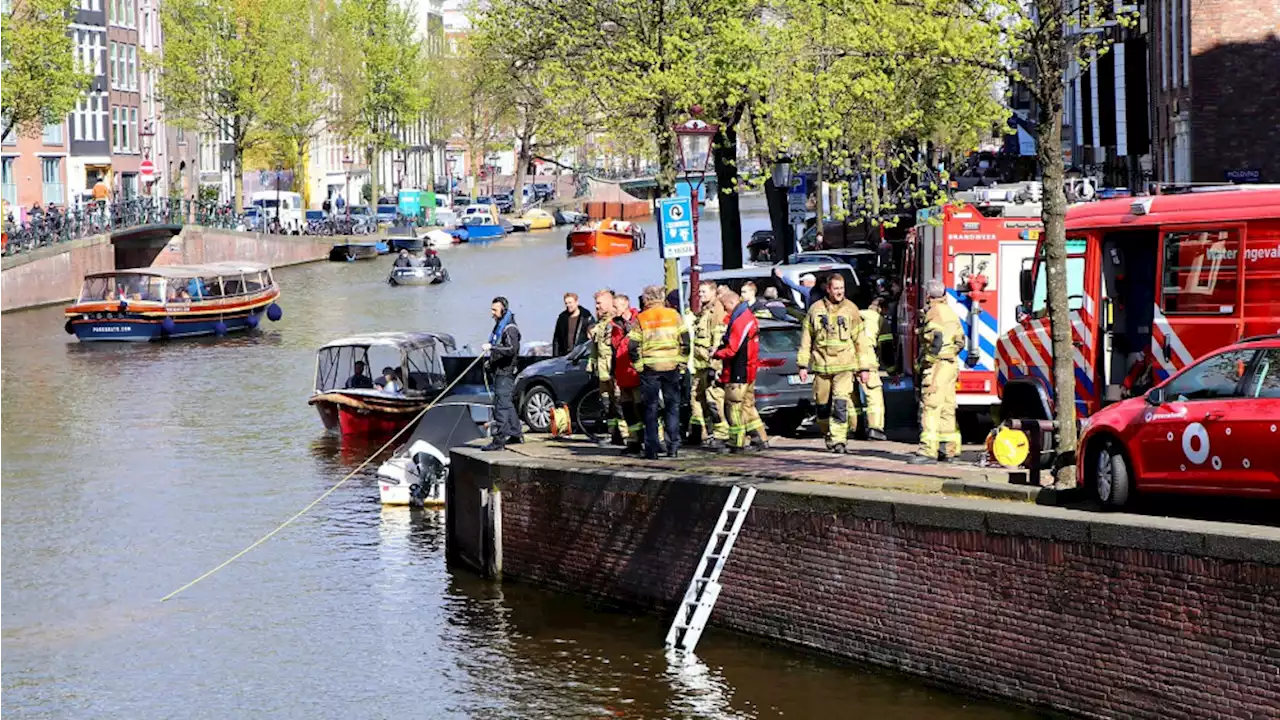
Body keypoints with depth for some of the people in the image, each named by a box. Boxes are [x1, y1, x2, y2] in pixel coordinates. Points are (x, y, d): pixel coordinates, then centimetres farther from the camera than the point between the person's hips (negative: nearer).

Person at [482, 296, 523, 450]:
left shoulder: (510, 329, -15)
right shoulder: (499, 326, 16)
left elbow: (512, 349, -26)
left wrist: (492, 348, -28)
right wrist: (490, 361, 18)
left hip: (505, 372, -10)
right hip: (499, 371, 10)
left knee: (501, 406, -12)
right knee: (508, 404, 18)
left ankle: (499, 440, -14)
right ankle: (516, 434, 28)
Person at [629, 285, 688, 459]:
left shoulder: (640, 319, 0)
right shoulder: (673, 315, 3)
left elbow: (633, 346, -4)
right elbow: (685, 340, 1)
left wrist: (638, 365, 7)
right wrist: (681, 360, 11)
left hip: (649, 367, -1)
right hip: (671, 366, 1)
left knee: (651, 408, 5)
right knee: (672, 406, 10)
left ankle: (651, 449, 3)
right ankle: (673, 446, 4)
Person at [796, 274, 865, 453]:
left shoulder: (851, 309, 4)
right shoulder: (816, 309, 6)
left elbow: (859, 339, 7)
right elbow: (806, 339, 10)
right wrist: (803, 365, 6)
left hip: (844, 365, -2)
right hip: (821, 364, 2)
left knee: (840, 402, -15)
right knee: (822, 405, 8)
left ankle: (839, 439, -16)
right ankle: (828, 435, 28)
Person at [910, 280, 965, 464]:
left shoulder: (934, 313, -10)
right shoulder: (951, 313, 17)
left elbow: (937, 339, -20)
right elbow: (960, 341, 19)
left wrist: (929, 362, -18)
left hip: (938, 365, -9)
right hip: (952, 365, 9)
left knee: (930, 408, -12)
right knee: (947, 408, 13)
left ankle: (928, 451, -19)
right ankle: (949, 449, 16)